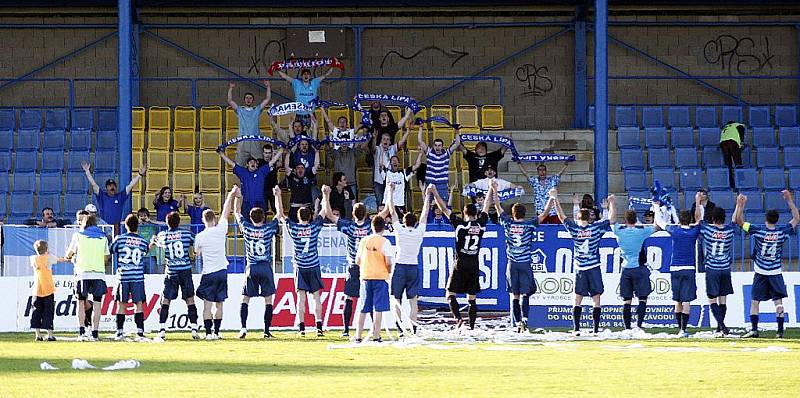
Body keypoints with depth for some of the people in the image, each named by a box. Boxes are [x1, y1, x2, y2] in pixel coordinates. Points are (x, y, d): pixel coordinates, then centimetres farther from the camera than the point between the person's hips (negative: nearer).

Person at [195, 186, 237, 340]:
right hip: (222, 271, 3)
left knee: (207, 304, -1)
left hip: (208, 273, -3)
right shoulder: (221, 230, -3)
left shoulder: (200, 237, -7)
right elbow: (226, 212, 12)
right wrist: (231, 195, 25)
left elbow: (198, 253, 11)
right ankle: (216, 332, 8)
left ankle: (208, 332, -7)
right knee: (219, 304, 8)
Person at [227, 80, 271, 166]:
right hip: (242, 141, -1)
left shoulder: (257, 110, 16)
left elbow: (267, 99, 13)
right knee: (239, 165, -4)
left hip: (255, 141, 1)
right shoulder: (240, 110, 14)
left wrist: (268, 87, 7)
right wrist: (230, 89, -1)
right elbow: (230, 101, 6)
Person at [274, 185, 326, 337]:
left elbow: (280, 214, 6)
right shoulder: (315, 227, -3)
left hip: (300, 267, 0)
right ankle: (319, 326, -3)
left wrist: (278, 196, 11)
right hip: (314, 267, 0)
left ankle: (301, 327, -3)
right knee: (316, 296, 2)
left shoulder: (293, 228, -4)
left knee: (301, 297, 0)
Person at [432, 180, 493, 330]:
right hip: (474, 265, 4)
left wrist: (435, 192, 3)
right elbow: (486, 207, 17)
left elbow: (444, 209, -4)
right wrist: (491, 190, 30)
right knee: (472, 298, 8)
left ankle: (458, 318, -18)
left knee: (450, 294, 2)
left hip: (460, 264, -3)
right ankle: (472, 326, 6)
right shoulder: (481, 224, 1)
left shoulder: (460, 224, -8)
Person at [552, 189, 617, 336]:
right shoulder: (596, 227, -5)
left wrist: (555, 199, 12)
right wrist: (612, 202, 17)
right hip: (594, 268, -1)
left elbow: (562, 216, 6)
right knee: (596, 300, 3)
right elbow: (612, 217, 4)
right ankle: (596, 329, -2)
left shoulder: (574, 229, -3)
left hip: (580, 270, 1)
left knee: (577, 301, 7)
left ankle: (576, 329, -1)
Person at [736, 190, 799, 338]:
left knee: (755, 301, 7)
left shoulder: (758, 230, -11)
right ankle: (780, 331, -2)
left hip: (760, 273, -1)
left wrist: (741, 205, -4)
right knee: (778, 302, 3)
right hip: (775, 273, 1)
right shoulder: (782, 231, -7)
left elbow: (739, 221, -6)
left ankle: (754, 329, 1)